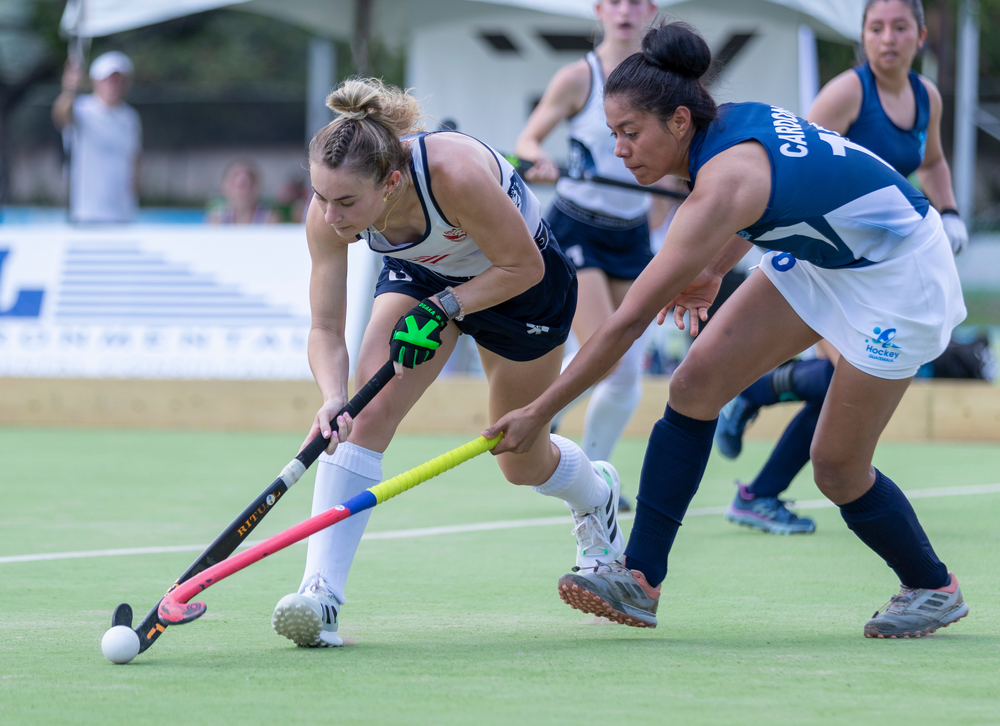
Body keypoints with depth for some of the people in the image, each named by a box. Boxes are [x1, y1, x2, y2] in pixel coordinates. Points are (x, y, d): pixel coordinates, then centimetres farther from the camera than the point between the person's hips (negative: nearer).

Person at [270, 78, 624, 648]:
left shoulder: (454, 173, -44)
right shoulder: (330, 212, -30)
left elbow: (523, 266, -27)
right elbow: (326, 329, -24)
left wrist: (443, 309, -36)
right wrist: (333, 398, -42)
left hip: (524, 283, -3)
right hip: (421, 274, 3)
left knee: (523, 462, 13)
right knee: (369, 410, -23)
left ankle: (597, 497, 50)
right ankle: (321, 591, -25)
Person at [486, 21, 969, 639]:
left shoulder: (723, 182, -34)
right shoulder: (727, 120, -10)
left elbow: (629, 321, -32)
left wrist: (540, 412, -28)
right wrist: (713, 271, 7)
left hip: (901, 273, -9)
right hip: (818, 257, 9)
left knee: (838, 469, -2)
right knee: (695, 385, -7)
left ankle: (934, 588, 24)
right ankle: (640, 578, -8)